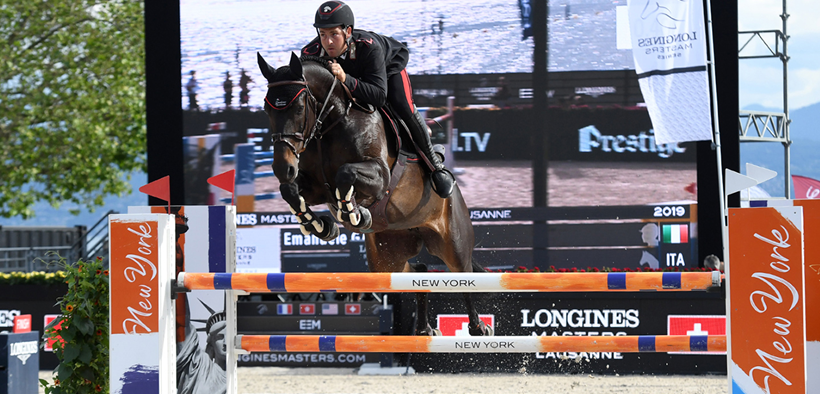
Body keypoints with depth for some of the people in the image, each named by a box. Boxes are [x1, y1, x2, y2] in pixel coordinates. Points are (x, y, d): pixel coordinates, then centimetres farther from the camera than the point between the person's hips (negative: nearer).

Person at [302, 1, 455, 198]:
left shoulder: (368, 47, -46)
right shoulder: (311, 53, -35)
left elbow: (379, 96, -49)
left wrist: (346, 80, -63)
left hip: (390, 65, -4)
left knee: (405, 109, -23)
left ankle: (434, 164, -2)